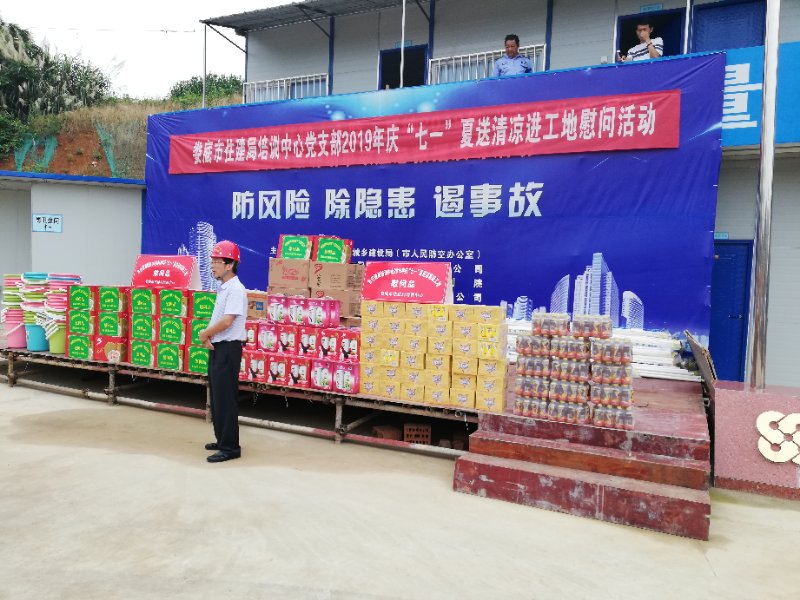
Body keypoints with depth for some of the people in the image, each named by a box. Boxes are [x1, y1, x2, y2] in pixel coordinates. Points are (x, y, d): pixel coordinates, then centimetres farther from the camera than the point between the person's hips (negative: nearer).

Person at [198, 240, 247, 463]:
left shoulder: (236, 289, -16)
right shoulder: (223, 288, 15)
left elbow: (226, 322, -23)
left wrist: (204, 334, -8)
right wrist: (208, 335, -1)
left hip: (228, 348, -10)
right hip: (217, 347, 10)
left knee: (225, 399, -5)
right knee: (216, 397, 17)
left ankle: (230, 447, 4)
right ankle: (222, 439, 29)